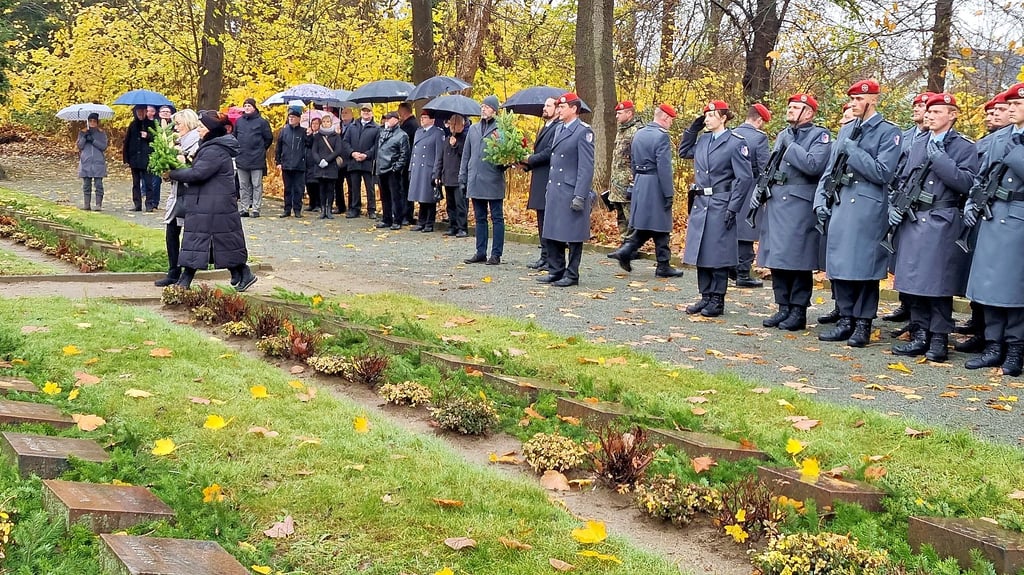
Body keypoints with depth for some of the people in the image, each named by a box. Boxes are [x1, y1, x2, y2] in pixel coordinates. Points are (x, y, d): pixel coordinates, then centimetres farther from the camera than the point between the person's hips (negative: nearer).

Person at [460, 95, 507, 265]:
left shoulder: (500, 129, -3)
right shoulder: (473, 129, 13)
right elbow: (466, 154, 16)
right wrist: (463, 176, 12)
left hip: (493, 181, -6)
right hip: (475, 180, 6)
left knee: (497, 218, 1)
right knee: (480, 218, 11)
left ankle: (496, 255, 4)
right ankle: (481, 253, 17)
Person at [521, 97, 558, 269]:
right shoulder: (545, 128, 20)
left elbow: (549, 153, -20)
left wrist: (530, 159, -11)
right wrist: (527, 165, 5)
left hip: (548, 181, -10)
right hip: (540, 181, 10)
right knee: (542, 221, 13)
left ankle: (550, 259, -3)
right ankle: (544, 258, 19)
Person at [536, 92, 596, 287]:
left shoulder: (583, 132, -10)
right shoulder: (559, 129, 15)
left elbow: (586, 167, -14)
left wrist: (580, 196, -19)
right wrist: (549, 188, 18)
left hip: (572, 191, -8)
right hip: (554, 190, 8)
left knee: (572, 235, 0)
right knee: (552, 233, 11)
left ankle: (572, 275, 8)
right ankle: (555, 271, 20)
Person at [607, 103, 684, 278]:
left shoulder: (638, 134, 11)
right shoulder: (661, 136, -15)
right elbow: (664, 168, -19)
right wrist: (669, 194, -17)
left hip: (639, 185, 8)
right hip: (656, 186, -8)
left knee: (645, 225, 15)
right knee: (660, 227, 1)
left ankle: (625, 251, 2)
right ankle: (663, 266, 8)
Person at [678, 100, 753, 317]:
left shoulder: (735, 143, -9)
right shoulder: (702, 140, 10)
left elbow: (745, 178, -11)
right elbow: (683, 151, 26)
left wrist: (733, 208, -15)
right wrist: (692, 129, 11)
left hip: (720, 207, -7)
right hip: (700, 203, 7)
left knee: (718, 254, -1)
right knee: (701, 252, 10)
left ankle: (717, 301, 8)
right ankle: (705, 297, 20)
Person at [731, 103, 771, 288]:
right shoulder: (759, 137, -12)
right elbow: (764, 168, -14)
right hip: (750, 190, -5)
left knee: (731, 230, 16)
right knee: (746, 232, 0)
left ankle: (731, 267, 24)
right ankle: (743, 274, 3)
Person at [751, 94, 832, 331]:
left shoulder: (820, 135, -4)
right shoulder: (782, 135, 18)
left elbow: (814, 165, -20)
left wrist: (790, 146, -12)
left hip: (801, 206, -7)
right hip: (776, 204, 7)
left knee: (799, 261, -4)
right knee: (776, 258, 8)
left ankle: (798, 311, 4)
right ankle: (783, 308, 16)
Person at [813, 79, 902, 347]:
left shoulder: (889, 132, -3)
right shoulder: (846, 130, 16)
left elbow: (882, 173, -13)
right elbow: (830, 170, 18)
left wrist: (853, 150, -13)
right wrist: (821, 201, 9)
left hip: (869, 207, -6)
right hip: (841, 204, 6)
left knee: (864, 266, -4)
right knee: (839, 264, 6)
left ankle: (863, 324, 5)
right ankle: (845, 320, 15)